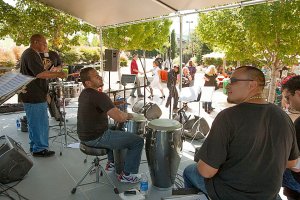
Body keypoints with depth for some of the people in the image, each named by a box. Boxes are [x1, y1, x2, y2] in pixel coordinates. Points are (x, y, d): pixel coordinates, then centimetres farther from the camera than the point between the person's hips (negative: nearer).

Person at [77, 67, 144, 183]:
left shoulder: (84, 94, 7)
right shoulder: (99, 96, -23)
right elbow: (119, 118, -30)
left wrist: (113, 105, 14)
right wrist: (128, 115, -9)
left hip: (84, 136, 10)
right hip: (96, 138, -10)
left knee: (114, 132, 38)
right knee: (138, 141, -3)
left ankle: (112, 163, 41)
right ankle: (127, 175, 9)